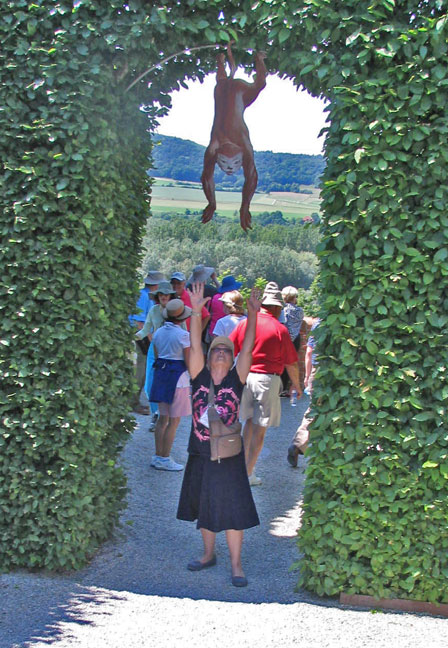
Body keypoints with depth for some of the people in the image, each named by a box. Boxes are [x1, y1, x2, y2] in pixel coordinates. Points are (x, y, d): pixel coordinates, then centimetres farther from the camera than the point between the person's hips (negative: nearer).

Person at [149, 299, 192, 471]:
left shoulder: (158, 333, 5)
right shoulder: (183, 335, -14)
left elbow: (156, 356, 13)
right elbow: (189, 361, -13)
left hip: (160, 373, 7)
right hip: (178, 376, -7)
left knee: (162, 418, 15)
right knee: (174, 421, 1)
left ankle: (158, 456, 19)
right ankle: (165, 459, 4)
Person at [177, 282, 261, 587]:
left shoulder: (236, 380, -2)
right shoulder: (200, 378, 0)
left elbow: (248, 349, -11)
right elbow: (195, 345, -9)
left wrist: (253, 314, -20)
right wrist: (196, 311, -17)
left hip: (229, 456, -2)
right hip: (200, 454, 2)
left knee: (232, 510, 1)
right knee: (204, 507, 16)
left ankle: (236, 565, 11)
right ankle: (209, 554, 34)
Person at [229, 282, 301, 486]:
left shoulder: (244, 324, 2)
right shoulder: (280, 329, -7)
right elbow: (291, 363, -2)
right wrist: (296, 385, 12)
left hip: (244, 377, 4)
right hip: (268, 379, -4)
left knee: (249, 422, 21)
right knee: (260, 429, 4)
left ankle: (243, 465, 22)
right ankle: (248, 474, 7)